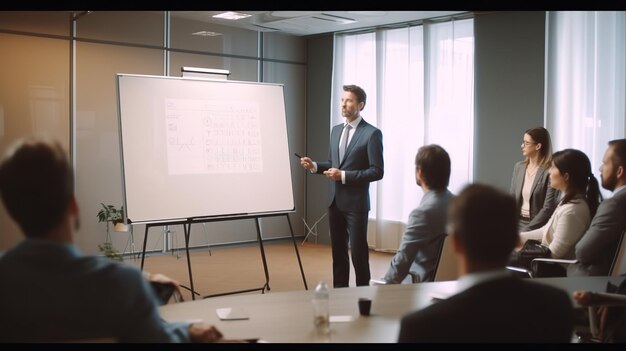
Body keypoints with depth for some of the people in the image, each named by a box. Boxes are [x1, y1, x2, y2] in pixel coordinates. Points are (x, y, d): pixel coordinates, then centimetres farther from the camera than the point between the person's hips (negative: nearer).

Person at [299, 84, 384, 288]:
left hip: (355, 202, -7)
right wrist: (314, 166, -1)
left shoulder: (372, 133, -9)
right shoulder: (336, 130, 13)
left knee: (358, 252, -1)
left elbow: (377, 171, -13)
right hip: (334, 200, 7)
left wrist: (344, 175, -20)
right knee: (338, 251, 13)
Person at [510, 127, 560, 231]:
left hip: (537, 227, -5)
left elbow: (548, 209, -12)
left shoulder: (550, 172, -10)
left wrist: (525, 231, -15)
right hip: (517, 222, 5)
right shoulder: (518, 167, 9)